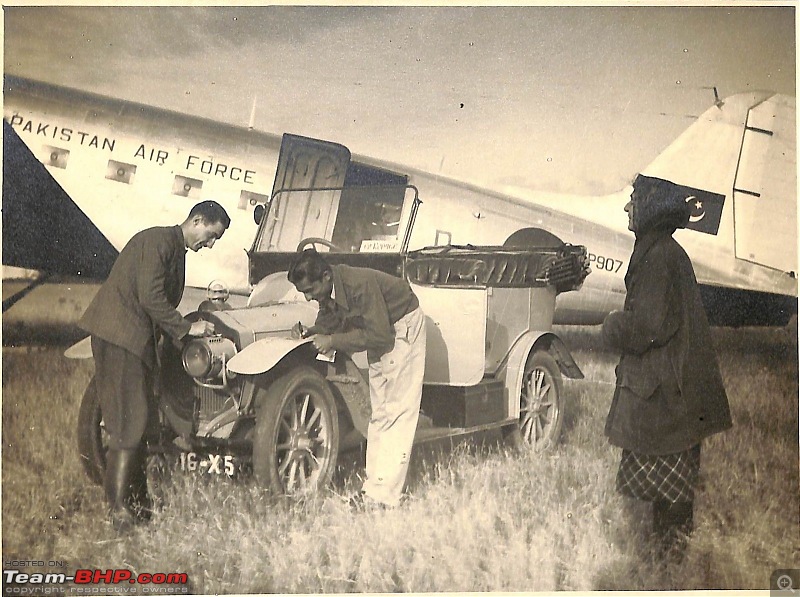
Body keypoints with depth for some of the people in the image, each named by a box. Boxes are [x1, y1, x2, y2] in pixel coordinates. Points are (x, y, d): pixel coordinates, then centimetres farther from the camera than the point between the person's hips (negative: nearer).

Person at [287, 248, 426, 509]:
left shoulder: (360, 284, -35)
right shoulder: (326, 289, -11)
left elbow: (379, 336, -33)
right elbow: (328, 319, 6)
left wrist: (333, 341, -29)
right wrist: (310, 332, -14)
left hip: (402, 327, -9)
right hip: (378, 331, 9)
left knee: (396, 412, -10)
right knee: (378, 413, 9)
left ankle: (383, 495, -10)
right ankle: (374, 485, 15)